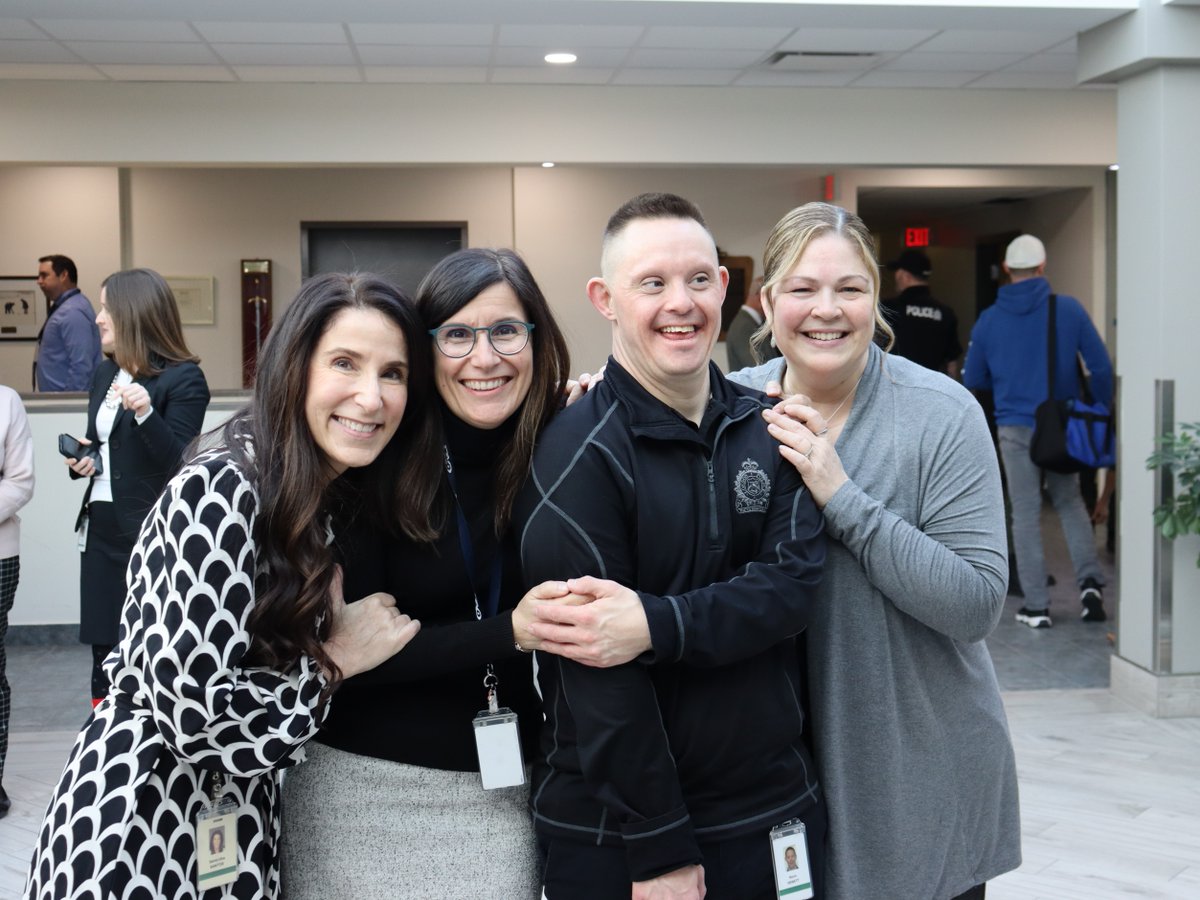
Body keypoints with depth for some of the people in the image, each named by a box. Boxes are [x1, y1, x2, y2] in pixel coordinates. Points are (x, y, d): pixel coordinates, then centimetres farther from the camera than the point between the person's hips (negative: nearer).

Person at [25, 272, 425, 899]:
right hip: (142, 822, -8)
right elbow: (196, 714, -26)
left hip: (240, 813, 8)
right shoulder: (220, 489, -22)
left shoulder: (338, 496, 4)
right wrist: (335, 661, -13)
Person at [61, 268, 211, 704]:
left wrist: (146, 413, -31)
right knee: (104, 653, 12)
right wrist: (82, 461, 3)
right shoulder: (104, 374, 13)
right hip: (100, 528, 8)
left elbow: (179, 463, -17)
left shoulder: (183, 379, -11)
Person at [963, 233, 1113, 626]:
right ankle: (1089, 581, 3)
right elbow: (1101, 366, -5)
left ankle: (1037, 607, 7)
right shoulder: (1068, 308, -4)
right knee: (1069, 502, 18)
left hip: (1015, 428, 0)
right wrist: (1100, 412, 9)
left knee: (1026, 514, 6)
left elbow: (972, 380, 9)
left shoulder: (989, 320, 0)